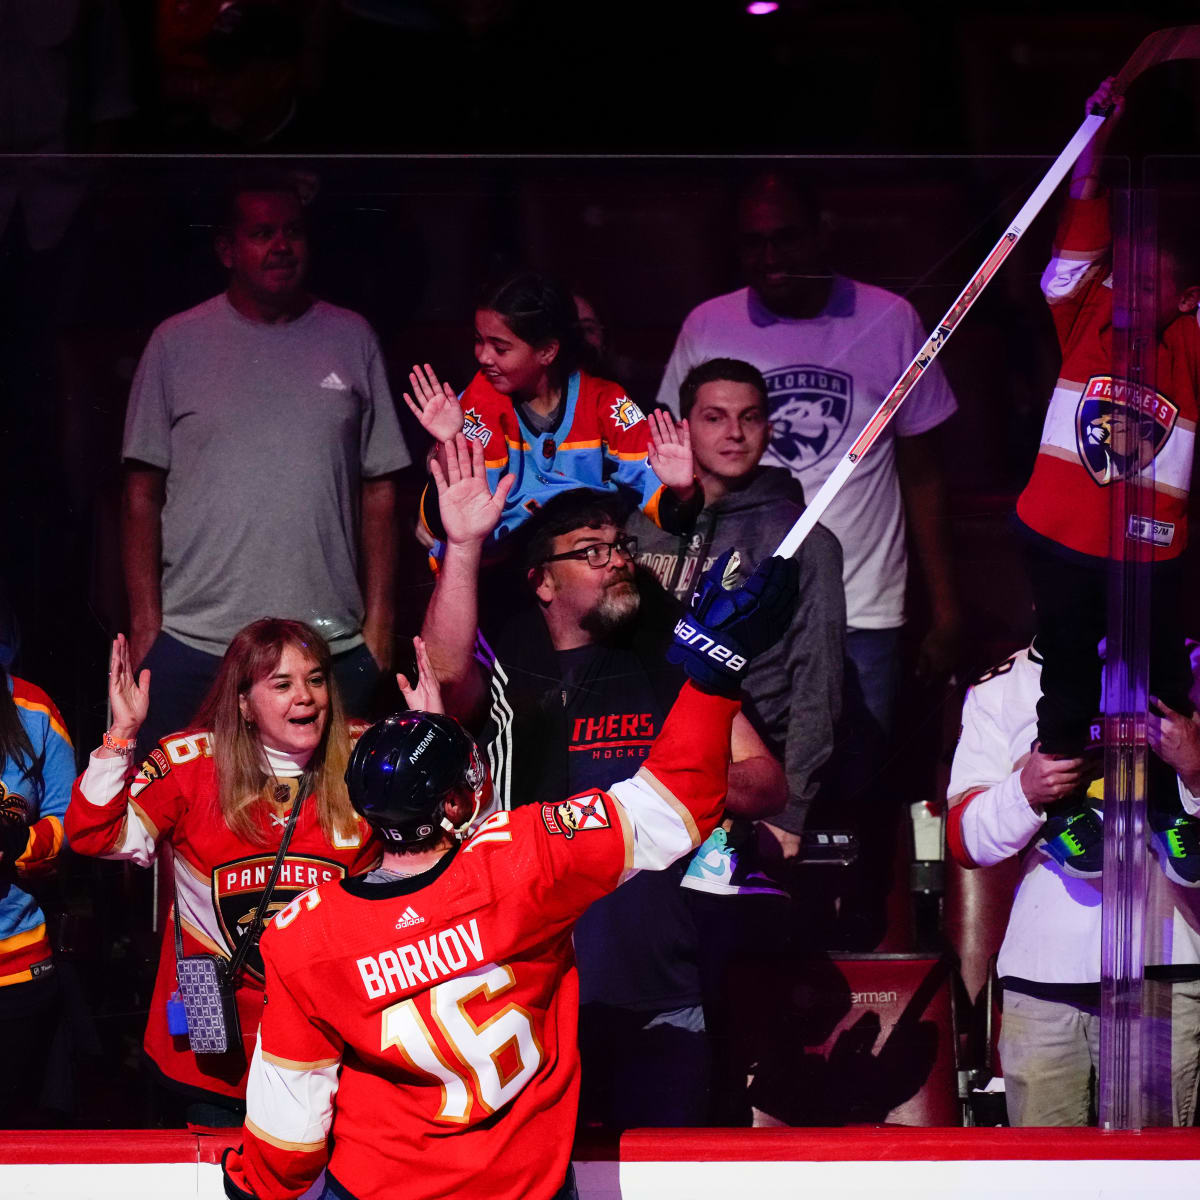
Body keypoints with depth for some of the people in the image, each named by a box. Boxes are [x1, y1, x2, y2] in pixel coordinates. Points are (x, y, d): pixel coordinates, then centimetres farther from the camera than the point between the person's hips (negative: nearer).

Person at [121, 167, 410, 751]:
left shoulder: (351, 340, 9)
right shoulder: (177, 342, 5)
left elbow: (380, 489, 10)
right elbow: (142, 493, 5)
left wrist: (379, 621, 3)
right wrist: (145, 625, -2)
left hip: (332, 647, 1)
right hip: (193, 642, -1)